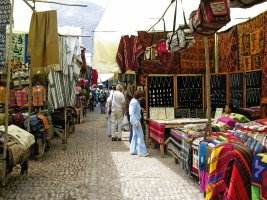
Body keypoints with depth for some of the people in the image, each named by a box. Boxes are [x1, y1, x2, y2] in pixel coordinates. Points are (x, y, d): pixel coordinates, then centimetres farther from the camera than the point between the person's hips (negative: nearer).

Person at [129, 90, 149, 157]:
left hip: (136, 120, 10)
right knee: (140, 136, -6)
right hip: (136, 120, -10)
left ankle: (133, 150, 20)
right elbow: (132, 113, -22)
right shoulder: (134, 102, -18)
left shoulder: (135, 101, 13)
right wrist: (136, 122, -24)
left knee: (135, 135, 14)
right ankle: (142, 152, -1)